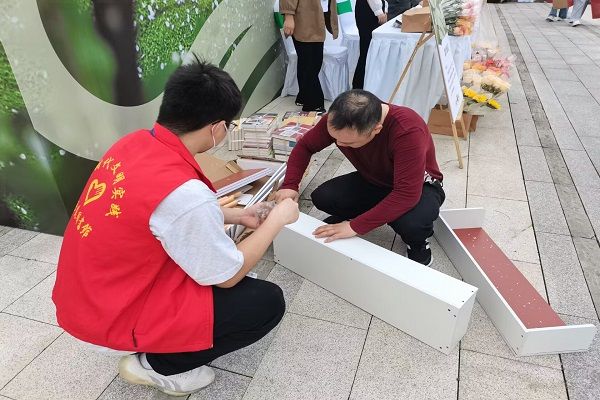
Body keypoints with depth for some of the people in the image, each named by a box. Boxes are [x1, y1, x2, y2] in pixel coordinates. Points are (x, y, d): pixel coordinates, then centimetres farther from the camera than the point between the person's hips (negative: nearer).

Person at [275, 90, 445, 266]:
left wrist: (355, 226, -38)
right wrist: (289, 186, -20)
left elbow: (407, 194, -39)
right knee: (322, 198, -18)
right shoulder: (336, 120, -22)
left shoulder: (408, 130, -38)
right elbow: (305, 146, -6)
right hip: (373, 181, 5)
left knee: (411, 223, -38)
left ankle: (418, 242, 0)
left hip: (417, 186, -5)